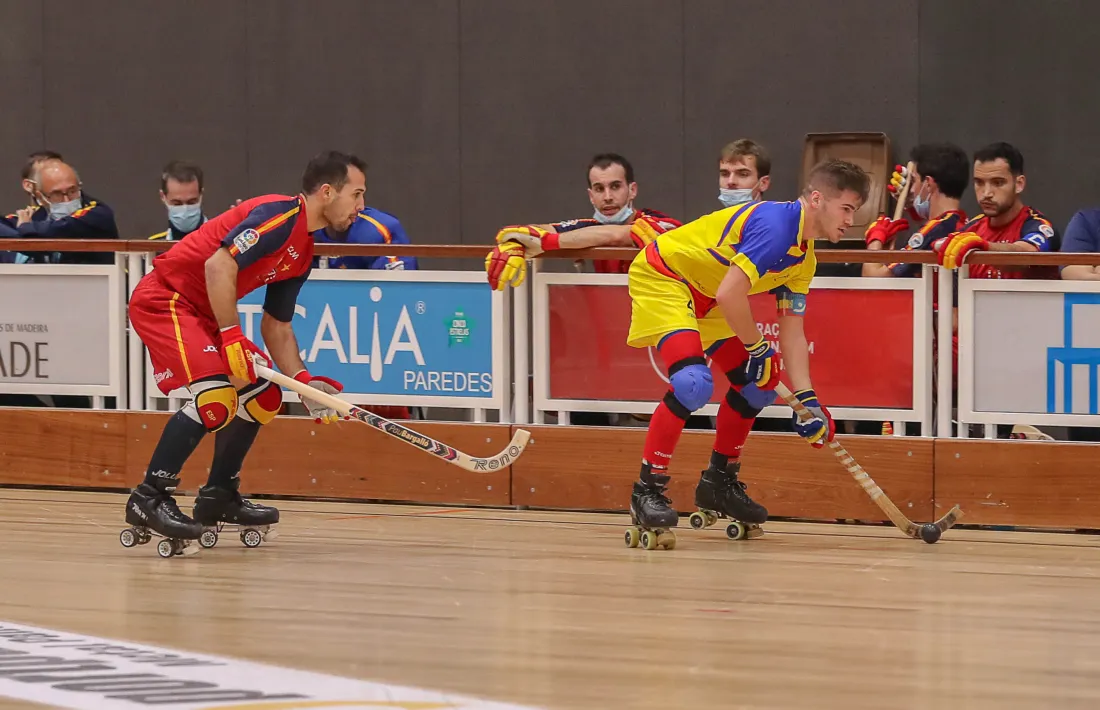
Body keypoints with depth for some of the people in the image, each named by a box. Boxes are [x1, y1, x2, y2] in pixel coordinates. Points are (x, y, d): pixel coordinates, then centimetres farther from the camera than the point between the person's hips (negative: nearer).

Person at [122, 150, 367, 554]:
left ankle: (217, 497, 23)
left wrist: (303, 381, 7)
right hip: (164, 299, -11)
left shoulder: (303, 253, 13)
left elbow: (276, 326, 19)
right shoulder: (280, 216, -17)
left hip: (202, 314, 11)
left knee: (264, 398, 12)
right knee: (217, 394, -26)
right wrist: (231, 337, -27)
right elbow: (218, 265, -28)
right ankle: (148, 500, -21)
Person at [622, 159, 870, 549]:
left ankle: (719, 483, 25)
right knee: (693, 382, -27)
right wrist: (756, 347, -17)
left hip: (704, 297, 10)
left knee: (758, 382, 10)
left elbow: (792, 333, 8)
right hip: (661, 277, -10)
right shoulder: (776, 225, -26)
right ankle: (647, 491, -17)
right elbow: (730, 295, -32)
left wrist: (807, 399, -2)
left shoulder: (804, 258, 5)